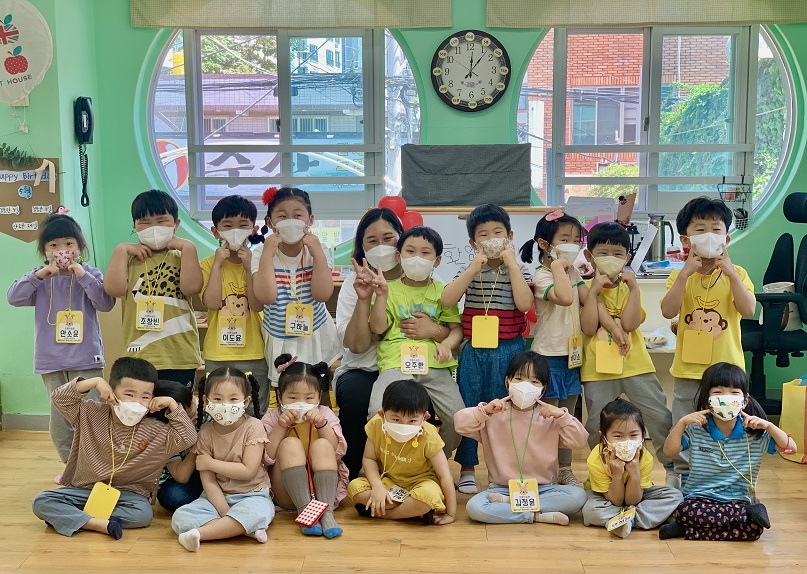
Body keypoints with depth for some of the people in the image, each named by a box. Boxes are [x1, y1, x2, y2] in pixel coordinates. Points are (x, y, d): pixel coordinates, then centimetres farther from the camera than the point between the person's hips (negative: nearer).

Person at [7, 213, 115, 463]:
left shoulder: (90, 273, -3)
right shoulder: (39, 277, 4)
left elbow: (106, 303, -14)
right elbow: (13, 297, -7)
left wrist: (82, 275, -23)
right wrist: (38, 275, -20)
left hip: (86, 359, -3)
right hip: (51, 361, 3)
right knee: (59, 419, 12)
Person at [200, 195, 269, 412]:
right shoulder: (208, 264, 1)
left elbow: (258, 305, -11)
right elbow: (212, 303, -14)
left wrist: (249, 268, -16)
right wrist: (218, 264, -13)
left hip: (254, 353, 0)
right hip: (218, 355, 0)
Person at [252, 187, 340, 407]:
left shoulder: (315, 252, -7)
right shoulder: (262, 253, -11)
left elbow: (322, 294, -20)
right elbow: (266, 296, -26)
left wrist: (318, 253, -23)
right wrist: (268, 254, -26)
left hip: (316, 337, 1)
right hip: (279, 341, -1)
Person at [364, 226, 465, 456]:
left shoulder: (442, 291, 18)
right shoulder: (390, 289, 14)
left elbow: (457, 328, 12)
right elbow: (378, 328, 3)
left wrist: (447, 343, -9)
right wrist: (381, 295, -9)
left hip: (434, 365, 2)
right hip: (396, 362, -1)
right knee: (378, 413, -28)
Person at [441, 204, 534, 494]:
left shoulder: (519, 269, 1)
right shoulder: (468, 270, 3)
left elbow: (524, 304, -16)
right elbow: (446, 300, -13)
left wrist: (511, 263, -16)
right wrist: (475, 268, -16)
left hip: (509, 350, -1)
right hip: (474, 350, 1)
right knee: (468, 408, 6)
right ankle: (467, 468, 20)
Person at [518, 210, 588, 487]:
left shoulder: (573, 273, 11)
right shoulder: (541, 276, -14)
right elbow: (564, 298, -32)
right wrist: (558, 266, -23)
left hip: (573, 354, 8)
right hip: (549, 355, -8)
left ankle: (565, 471, 26)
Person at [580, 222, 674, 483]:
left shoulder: (629, 288, 7)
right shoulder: (586, 289, 2)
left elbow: (629, 323, -10)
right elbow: (589, 327, -12)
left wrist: (633, 287, -13)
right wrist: (594, 290, -15)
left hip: (634, 364, 1)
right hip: (598, 368, -1)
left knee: (660, 417, 3)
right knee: (597, 425, 4)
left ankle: (674, 466, 19)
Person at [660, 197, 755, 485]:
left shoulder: (737, 273, 0)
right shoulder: (679, 275, 0)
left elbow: (748, 310, -15)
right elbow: (668, 311, -15)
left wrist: (731, 273, -21)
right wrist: (685, 273, -21)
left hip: (726, 367, -1)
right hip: (688, 368, 1)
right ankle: (682, 480, 26)